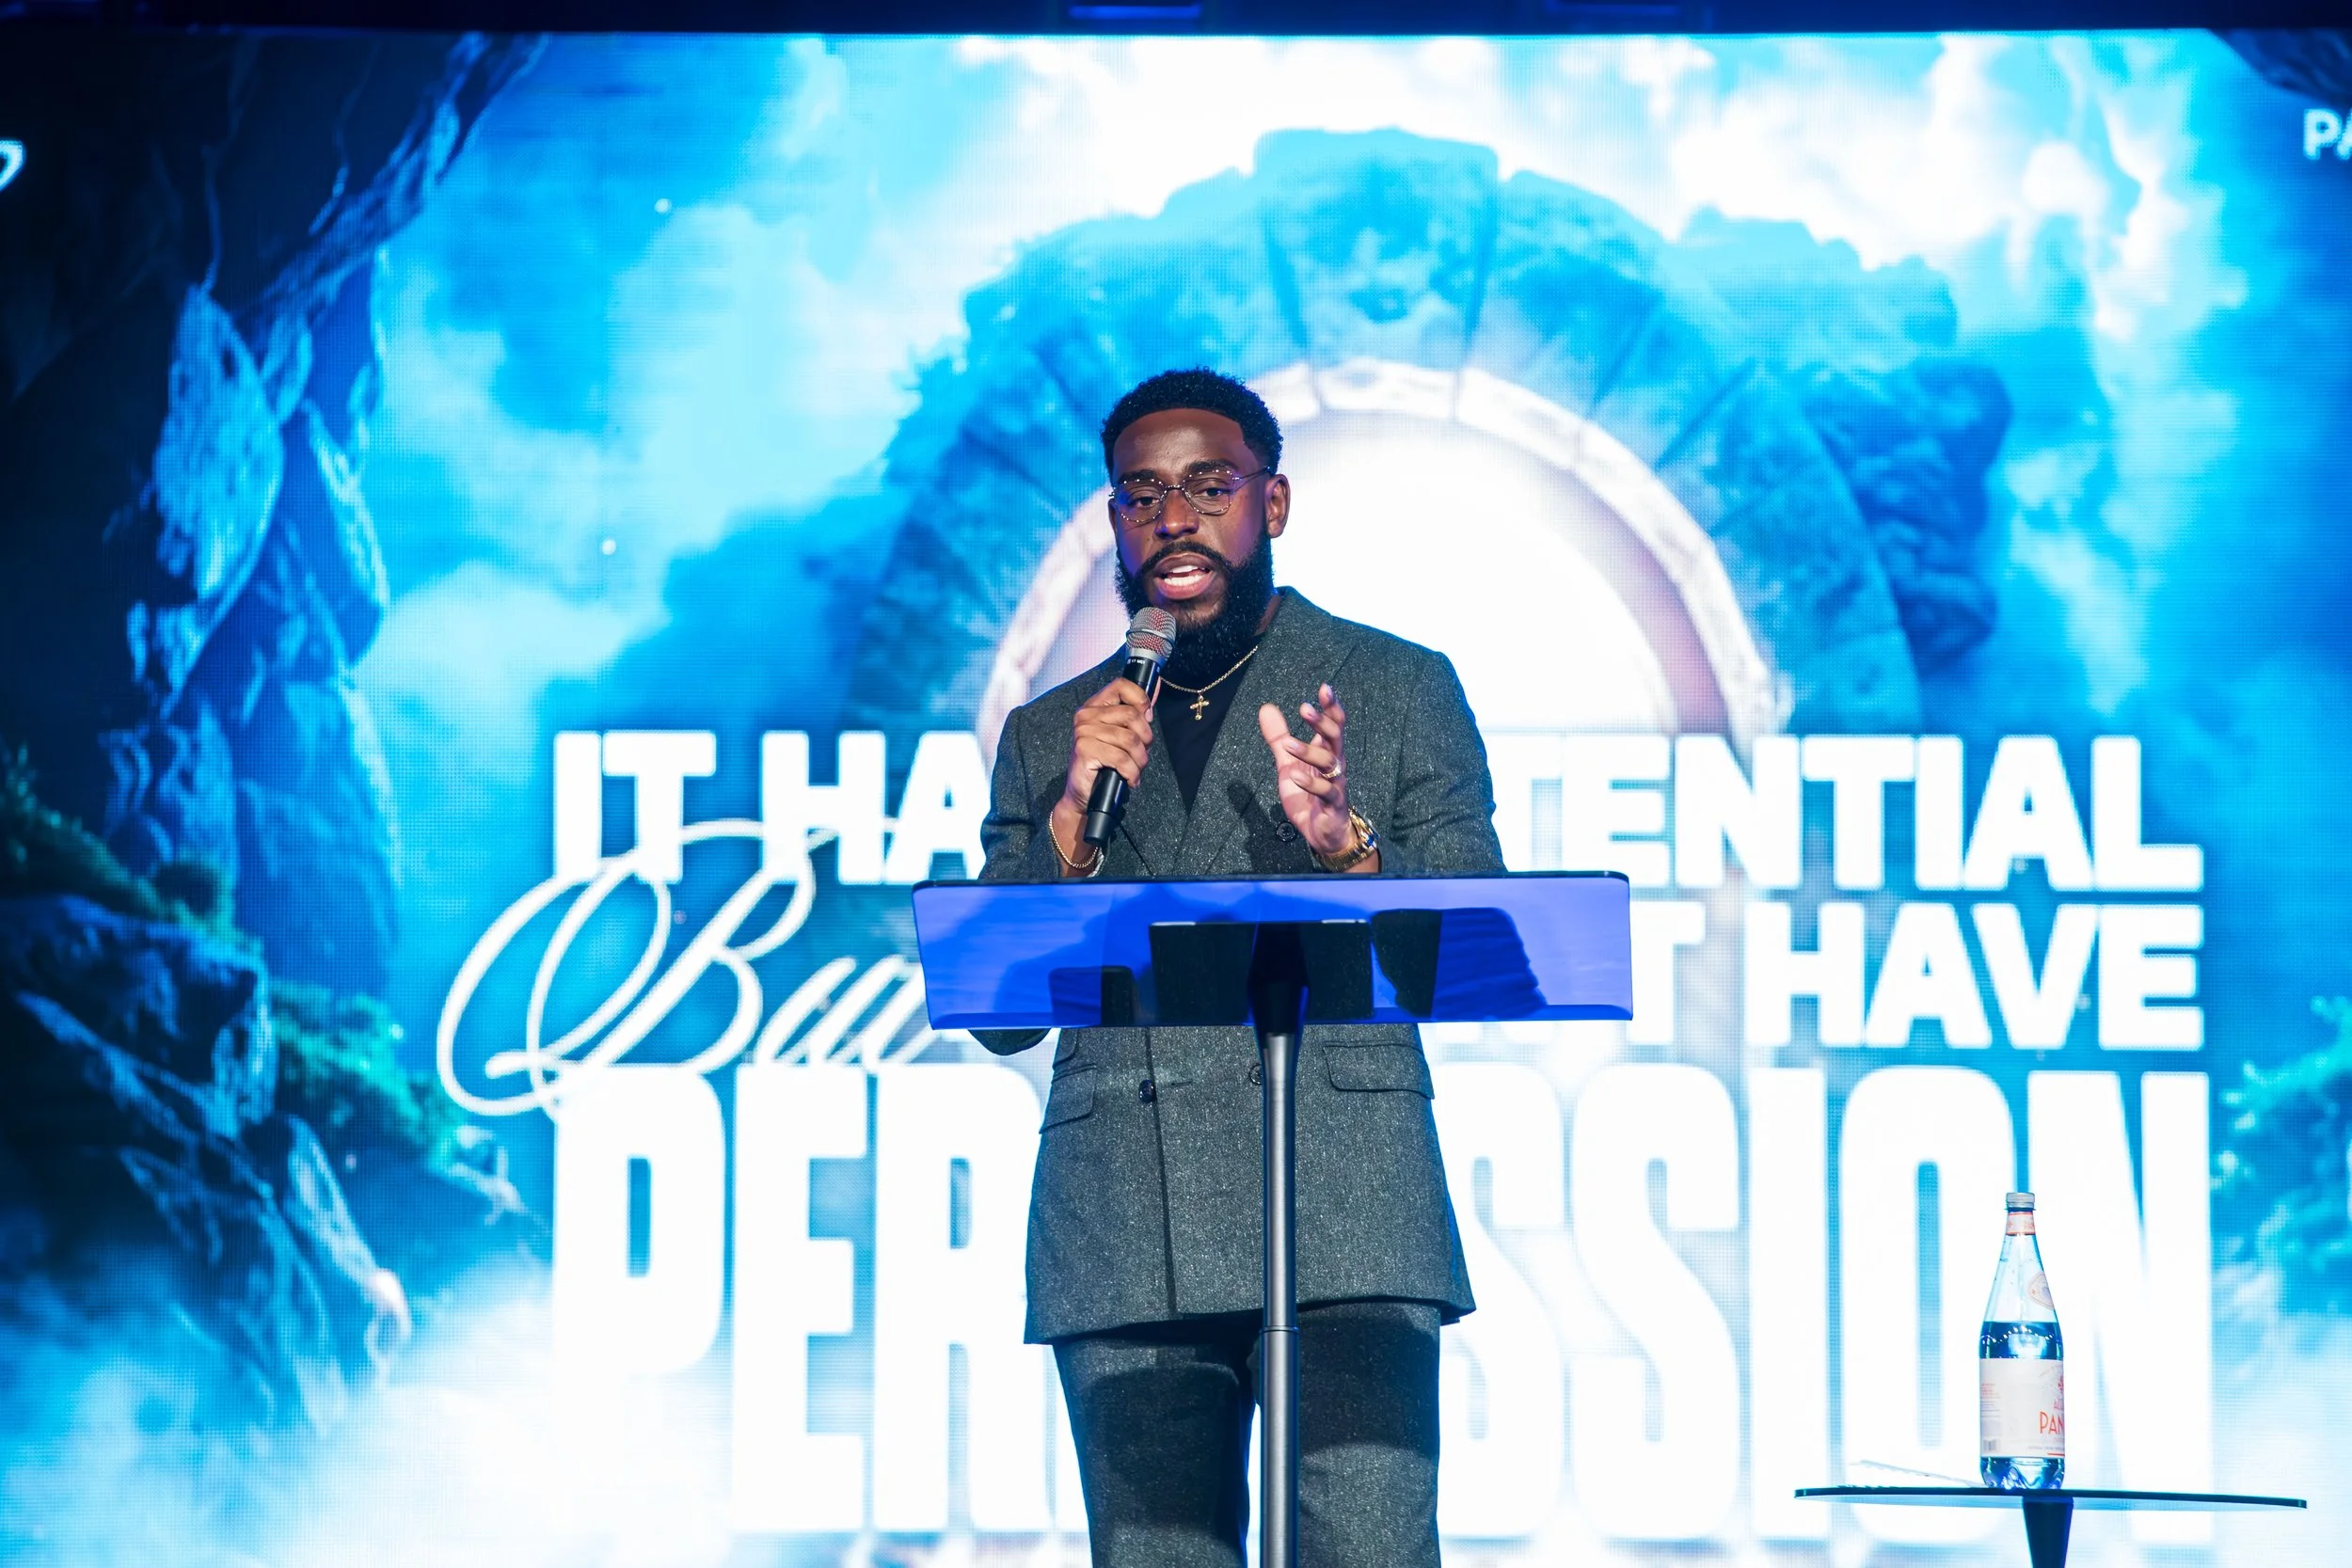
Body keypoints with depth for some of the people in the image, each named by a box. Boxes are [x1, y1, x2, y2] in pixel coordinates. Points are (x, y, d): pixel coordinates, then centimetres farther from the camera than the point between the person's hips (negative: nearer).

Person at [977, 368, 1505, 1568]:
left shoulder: (1401, 690, 13)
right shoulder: (1048, 737, 18)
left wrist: (1345, 846, -12)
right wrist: (1073, 822, -5)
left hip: (1345, 1213, -2)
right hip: (1123, 1245, 2)